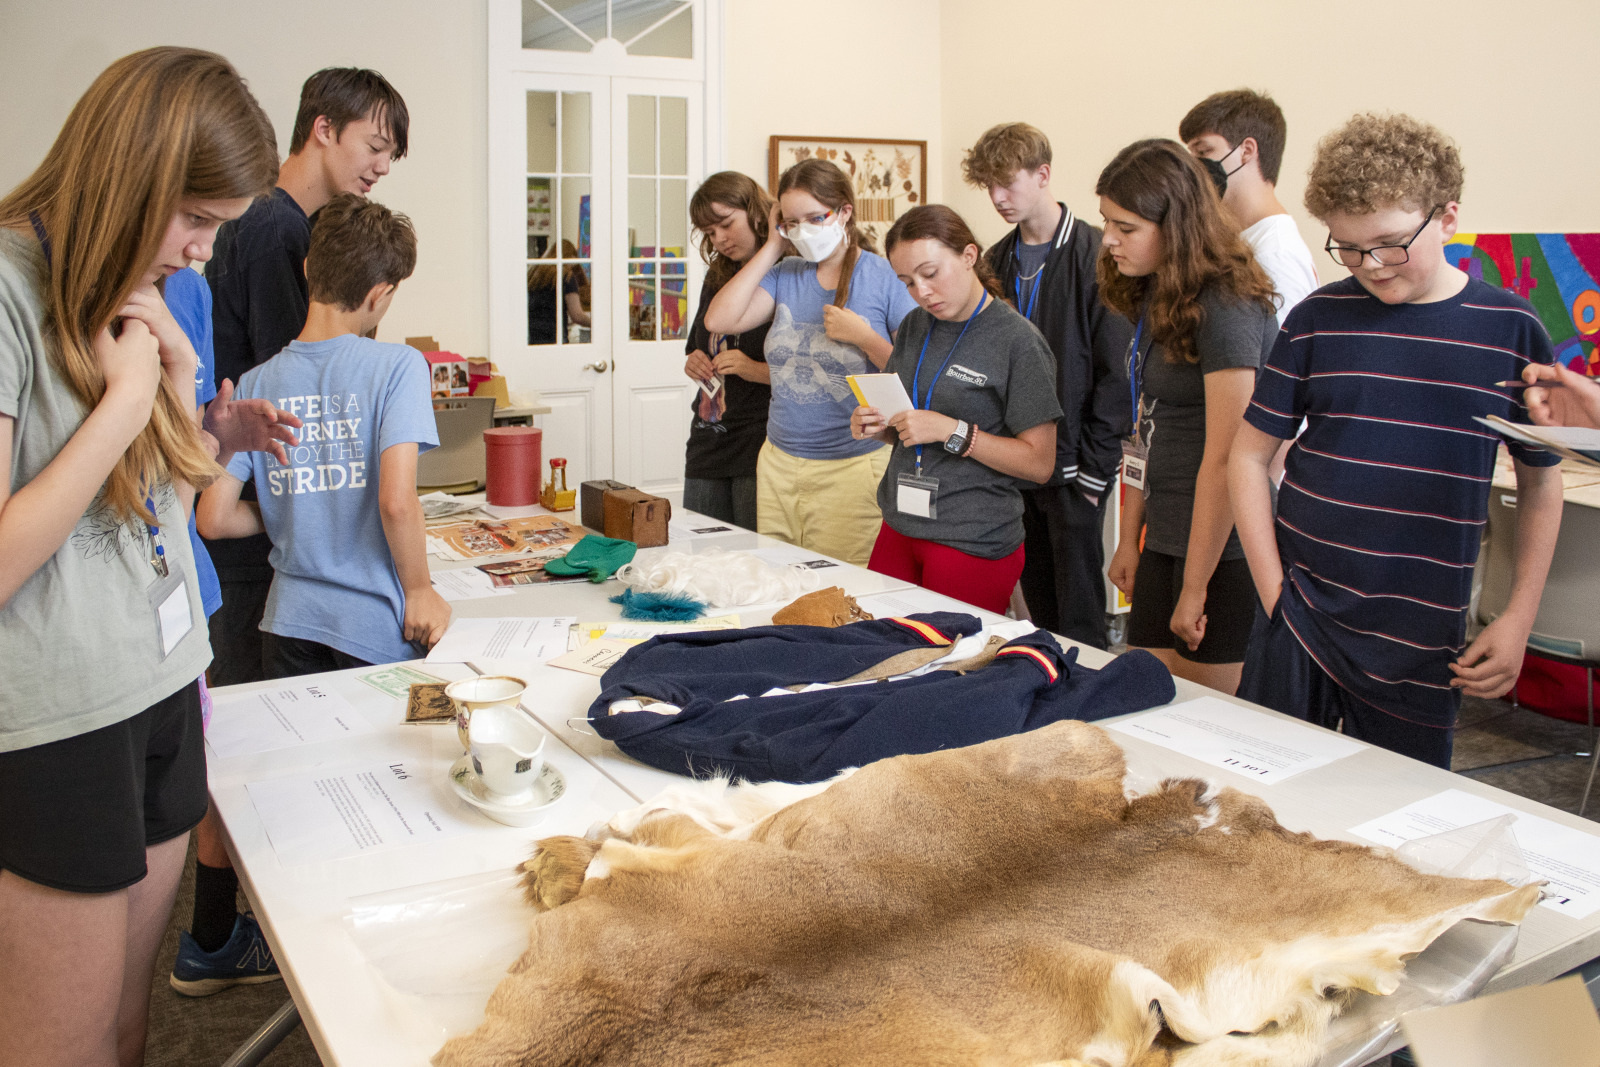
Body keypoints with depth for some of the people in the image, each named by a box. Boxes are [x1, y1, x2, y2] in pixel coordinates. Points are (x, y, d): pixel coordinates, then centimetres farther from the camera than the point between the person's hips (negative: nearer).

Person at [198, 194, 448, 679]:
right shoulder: (397, 365, -12)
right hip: (375, 628, -4)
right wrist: (420, 591, -8)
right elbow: (397, 502, -22)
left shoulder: (257, 383, 1)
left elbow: (213, 519, 0)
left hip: (290, 621, 4)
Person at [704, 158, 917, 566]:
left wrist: (863, 336, -18)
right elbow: (719, 320, -5)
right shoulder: (785, 275, 10)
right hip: (778, 463, 5)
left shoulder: (884, 277, -5)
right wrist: (773, 246, -1)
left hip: (852, 468, -5)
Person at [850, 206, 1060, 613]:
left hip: (973, 544, -6)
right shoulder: (914, 327, 10)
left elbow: (1039, 463, -12)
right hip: (899, 530, 6)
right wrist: (877, 426, -1)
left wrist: (953, 432, -19)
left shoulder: (1017, 341, -10)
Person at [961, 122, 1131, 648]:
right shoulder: (998, 261, 10)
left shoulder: (1095, 256, -9)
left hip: (1073, 467, -6)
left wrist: (1094, 466, -13)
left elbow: (1116, 372, -12)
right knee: (1039, 609, 15)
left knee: (1080, 619, 2)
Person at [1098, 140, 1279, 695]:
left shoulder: (1225, 306, -17)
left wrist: (1195, 588, -17)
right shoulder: (1156, 298, 10)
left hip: (1222, 545, -8)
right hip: (1165, 538, 8)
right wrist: (1129, 538, 13)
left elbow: (1223, 460, -20)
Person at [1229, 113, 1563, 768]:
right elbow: (1250, 455, 4)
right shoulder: (1319, 319, -1)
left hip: (1424, 645, 0)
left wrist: (1517, 622, 2)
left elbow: (1541, 483, 8)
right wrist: (1274, 590, -3)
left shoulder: (1511, 330, -1)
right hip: (1300, 624, 0)